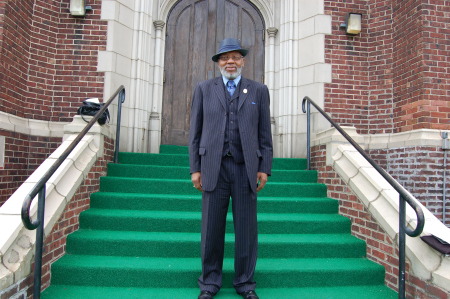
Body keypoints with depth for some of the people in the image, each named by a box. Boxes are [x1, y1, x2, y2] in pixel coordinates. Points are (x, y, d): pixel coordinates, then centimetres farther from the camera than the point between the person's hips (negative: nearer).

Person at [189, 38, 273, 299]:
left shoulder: (259, 90, 11)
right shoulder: (204, 89, 11)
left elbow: (264, 133, 7)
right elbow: (195, 132, 8)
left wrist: (265, 168, 0)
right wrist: (195, 168, 2)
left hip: (246, 168, 0)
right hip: (213, 167, 0)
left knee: (246, 228, 6)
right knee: (212, 228, 6)